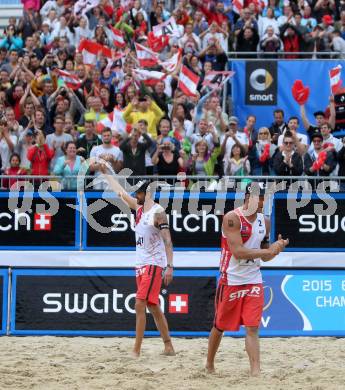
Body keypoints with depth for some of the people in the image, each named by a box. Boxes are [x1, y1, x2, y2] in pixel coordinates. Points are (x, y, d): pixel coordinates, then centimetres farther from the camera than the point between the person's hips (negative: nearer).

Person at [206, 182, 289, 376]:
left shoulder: (264, 221, 7)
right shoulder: (232, 218, -14)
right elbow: (238, 251, -23)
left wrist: (277, 247, -6)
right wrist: (269, 250, -22)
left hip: (254, 281, 4)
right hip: (231, 280, -4)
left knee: (253, 329, -6)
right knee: (220, 326, 11)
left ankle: (256, 372, -13)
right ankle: (210, 365, 31)